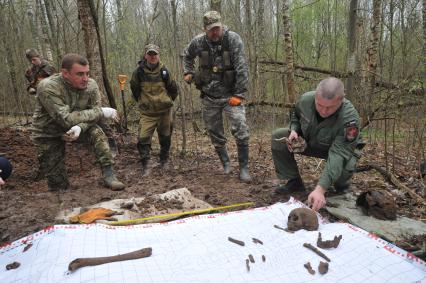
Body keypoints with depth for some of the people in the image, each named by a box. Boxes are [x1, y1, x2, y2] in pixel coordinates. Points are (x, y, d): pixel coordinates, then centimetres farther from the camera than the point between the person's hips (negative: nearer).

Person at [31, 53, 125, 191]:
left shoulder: (91, 85, -17)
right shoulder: (48, 88, -31)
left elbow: (93, 115, -14)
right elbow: (66, 119, -36)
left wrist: (80, 127, -37)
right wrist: (101, 112, -35)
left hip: (77, 127, 3)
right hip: (48, 135, -2)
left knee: (96, 132, -29)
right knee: (58, 185, -1)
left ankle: (109, 175, -23)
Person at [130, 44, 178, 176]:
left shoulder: (164, 71, -3)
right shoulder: (139, 72, -6)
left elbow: (173, 89, 10)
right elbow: (134, 88, 11)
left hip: (164, 111, 1)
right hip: (147, 113, -1)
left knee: (165, 137, 12)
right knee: (143, 138, -13)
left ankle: (164, 161, 32)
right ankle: (145, 165, -3)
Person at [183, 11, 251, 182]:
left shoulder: (233, 39, -11)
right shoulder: (198, 42, -1)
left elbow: (241, 68, -15)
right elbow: (187, 56, 22)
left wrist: (239, 94, -18)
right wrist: (188, 72, 10)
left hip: (230, 94, -3)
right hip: (209, 97, 3)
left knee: (241, 131, -14)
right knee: (215, 134, 10)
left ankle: (244, 169, 0)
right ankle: (225, 163, 31)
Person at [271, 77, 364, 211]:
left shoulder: (350, 118, -39)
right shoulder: (305, 99, -24)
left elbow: (338, 155, -46)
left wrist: (320, 189, -55)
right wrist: (294, 130, -22)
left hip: (339, 147, -4)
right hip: (309, 141, 4)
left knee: (345, 165, -38)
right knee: (278, 137, -14)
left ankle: (341, 185, 3)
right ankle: (294, 182, -1)